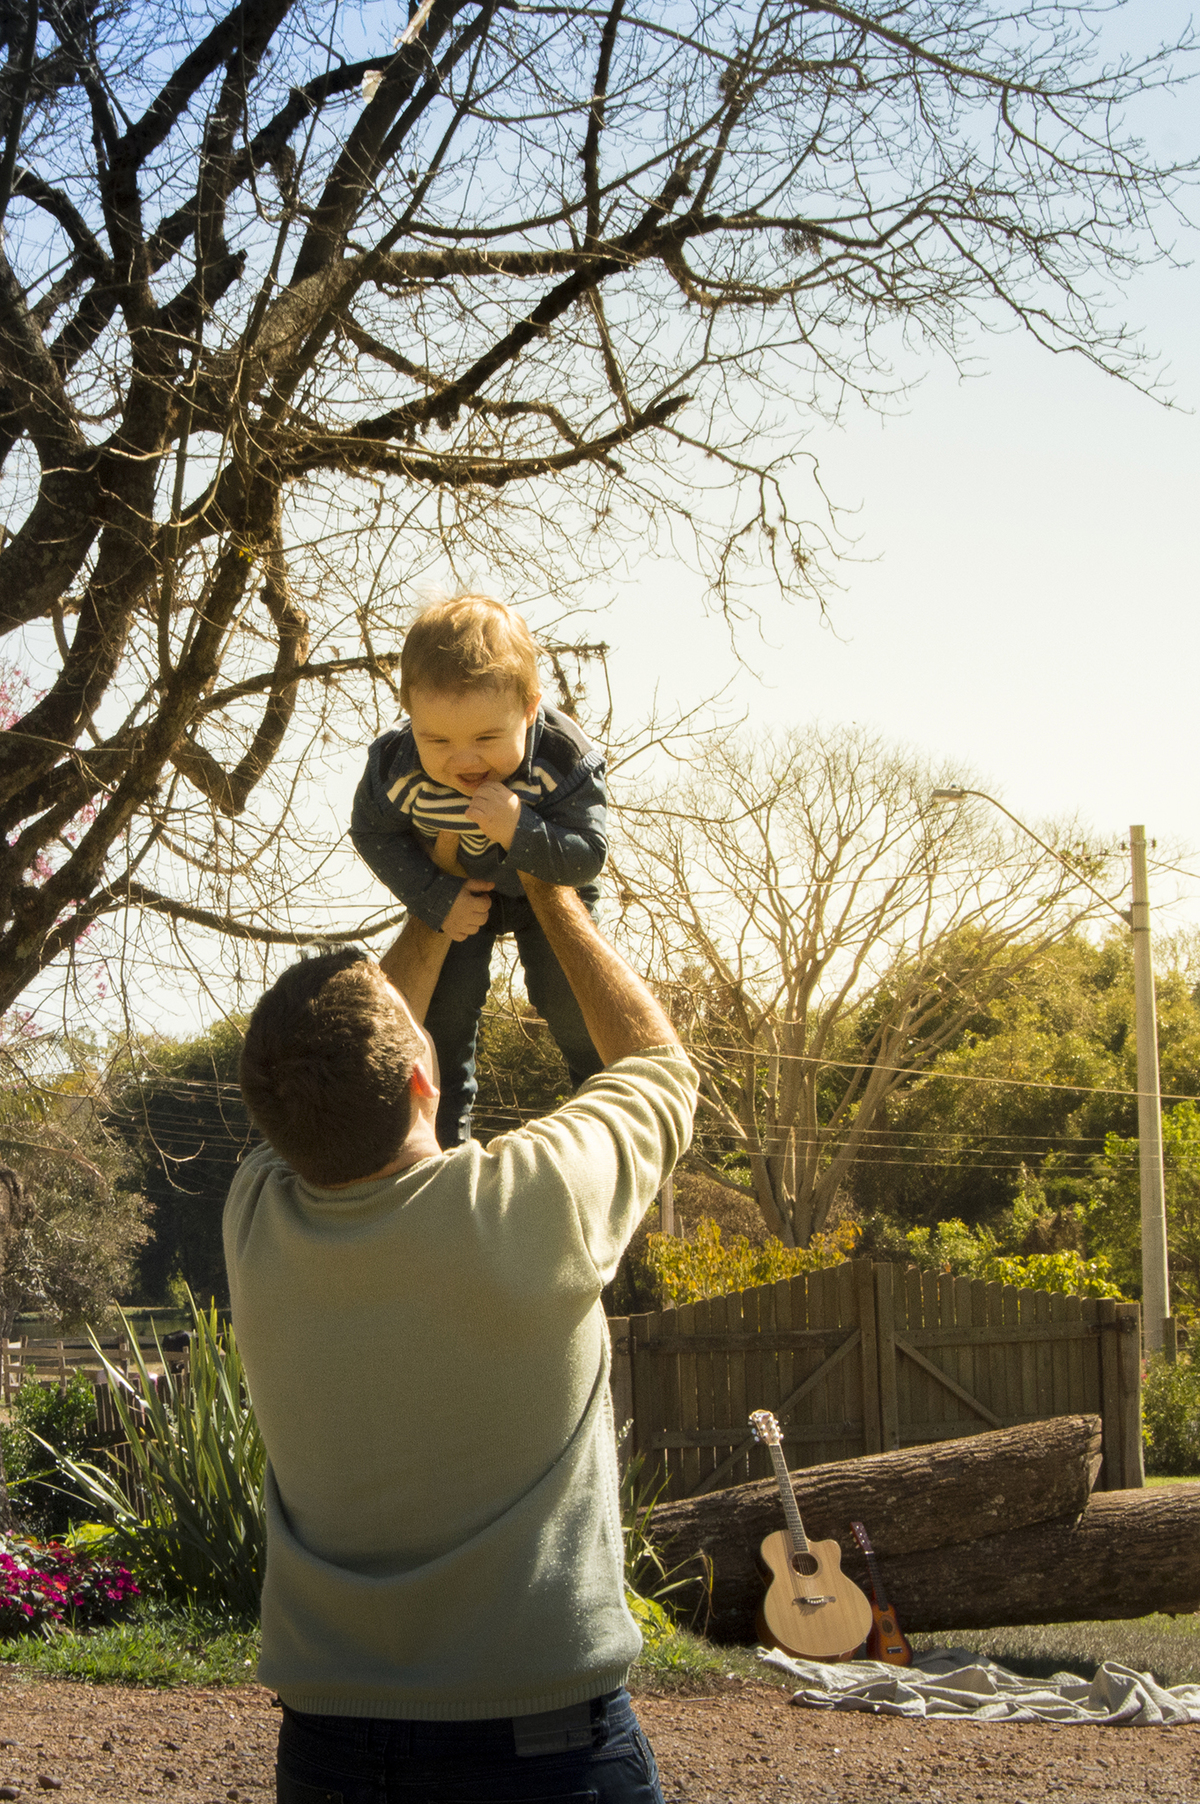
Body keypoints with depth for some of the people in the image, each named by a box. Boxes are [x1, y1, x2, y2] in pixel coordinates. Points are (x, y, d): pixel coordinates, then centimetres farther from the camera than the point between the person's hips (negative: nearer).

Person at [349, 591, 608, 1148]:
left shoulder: (563, 761, -39)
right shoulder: (397, 768, -35)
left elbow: (589, 856, -32)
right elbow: (373, 833, -14)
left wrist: (521, 832, -50)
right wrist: (436, 900, -20)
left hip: (547, 885, -1)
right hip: (456, 892, 1)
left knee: (567, 999, -1)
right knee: (446, 1004, -1)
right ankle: (446, 1134, 19)